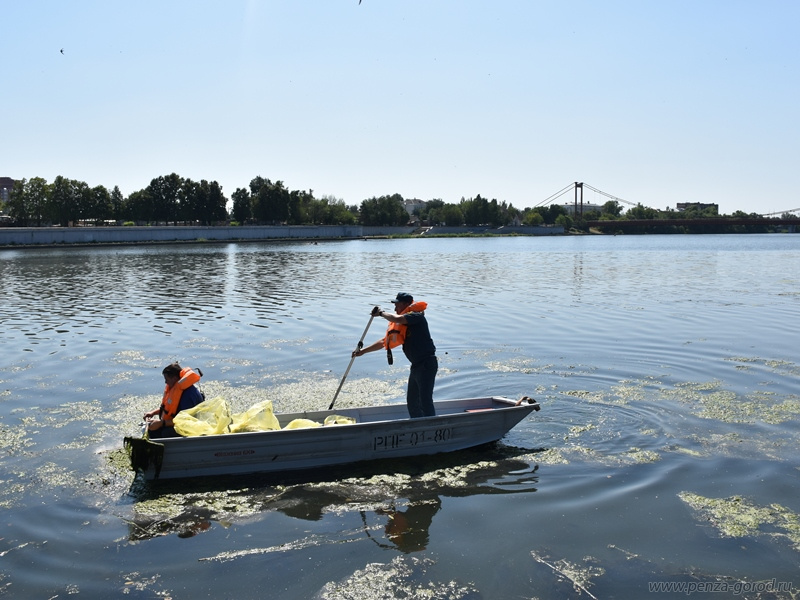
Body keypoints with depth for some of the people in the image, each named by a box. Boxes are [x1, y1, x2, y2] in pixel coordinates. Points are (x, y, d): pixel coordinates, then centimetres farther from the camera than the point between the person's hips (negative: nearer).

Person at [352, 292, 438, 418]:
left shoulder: (417, 316, -12)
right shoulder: (401, 325, 14)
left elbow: (397, 319, -31)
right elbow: (385, 342, 20)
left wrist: (381, 313, -13)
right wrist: (363, 351, 20)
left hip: (427, 364, -10)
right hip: (417, 365, 10)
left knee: (425, 401, -12)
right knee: (412, 401, 17)